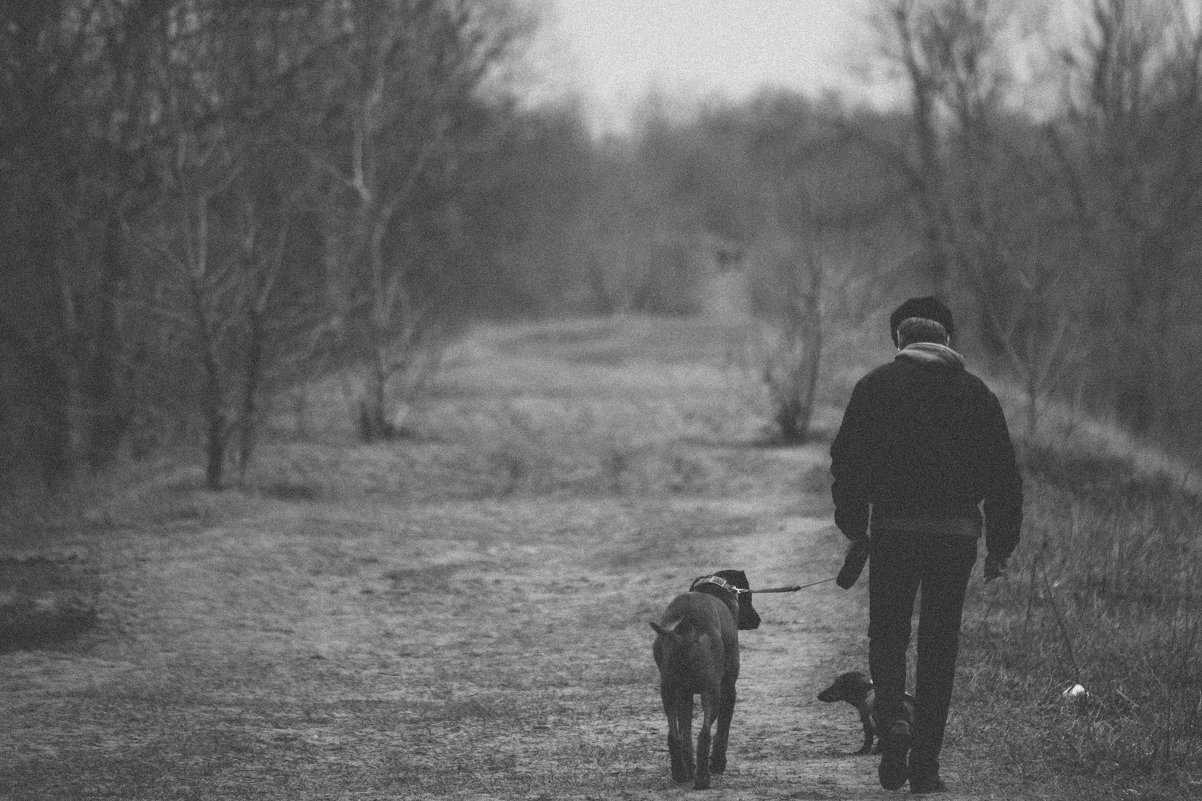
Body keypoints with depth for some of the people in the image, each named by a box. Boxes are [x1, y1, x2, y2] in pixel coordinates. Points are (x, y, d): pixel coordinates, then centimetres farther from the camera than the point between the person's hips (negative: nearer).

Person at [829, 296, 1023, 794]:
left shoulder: (875, 387, 3)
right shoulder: (975, 393, 8)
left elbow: (848, 460, -2)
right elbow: (1004, 473, 8)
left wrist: (854, 529, 5)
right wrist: (1001, 547, 13)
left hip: (893, 529, -1)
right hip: (956, 533, 1)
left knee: (887, 637, 10)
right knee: (939, 646, 7)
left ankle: (893, 717, -18)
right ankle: (925, 765, 6)